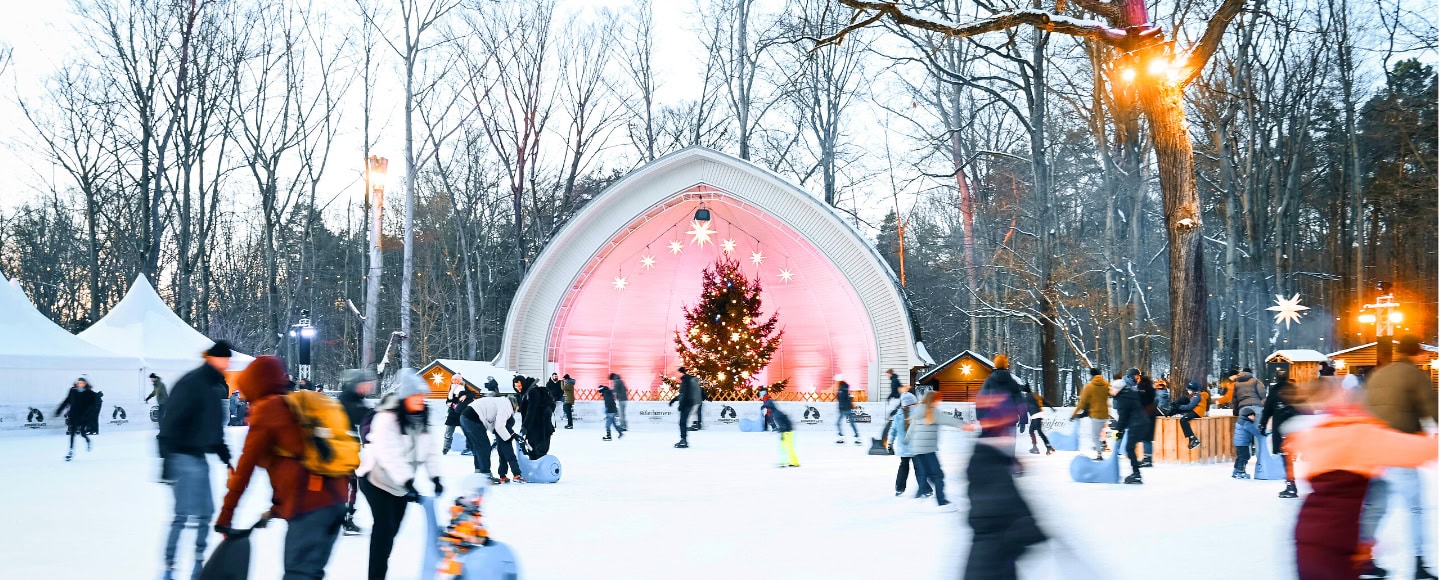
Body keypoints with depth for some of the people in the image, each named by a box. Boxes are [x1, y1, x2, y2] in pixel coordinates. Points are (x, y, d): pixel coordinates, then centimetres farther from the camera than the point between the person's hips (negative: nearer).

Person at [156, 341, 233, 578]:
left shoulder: (215, 387, 13)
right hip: (183, 456, -9)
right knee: (183, 515, -9)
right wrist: (166, 460, -23)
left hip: (199, 457, 9)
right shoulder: (191, 383, -14)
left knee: (205, 513, 11)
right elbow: (171, 421, -19)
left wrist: (226, 458, 21)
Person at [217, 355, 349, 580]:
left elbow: (245, 467, -2)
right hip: (334, 497, 8)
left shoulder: (265, 410, -1)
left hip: (309, 503, -8)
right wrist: (278, 504, 30)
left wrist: (225, 516, 2)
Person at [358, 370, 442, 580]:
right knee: (384, 526, -16)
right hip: (377, 478, -7)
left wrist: (435, 477, -12)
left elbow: (429, 450, 0)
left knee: (393, 528, 12)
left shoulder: (421, 420, 1)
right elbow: (389, 455, -34)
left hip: (400, 483, 8)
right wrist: (408, 483, -41)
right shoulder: (386, 419, -25)